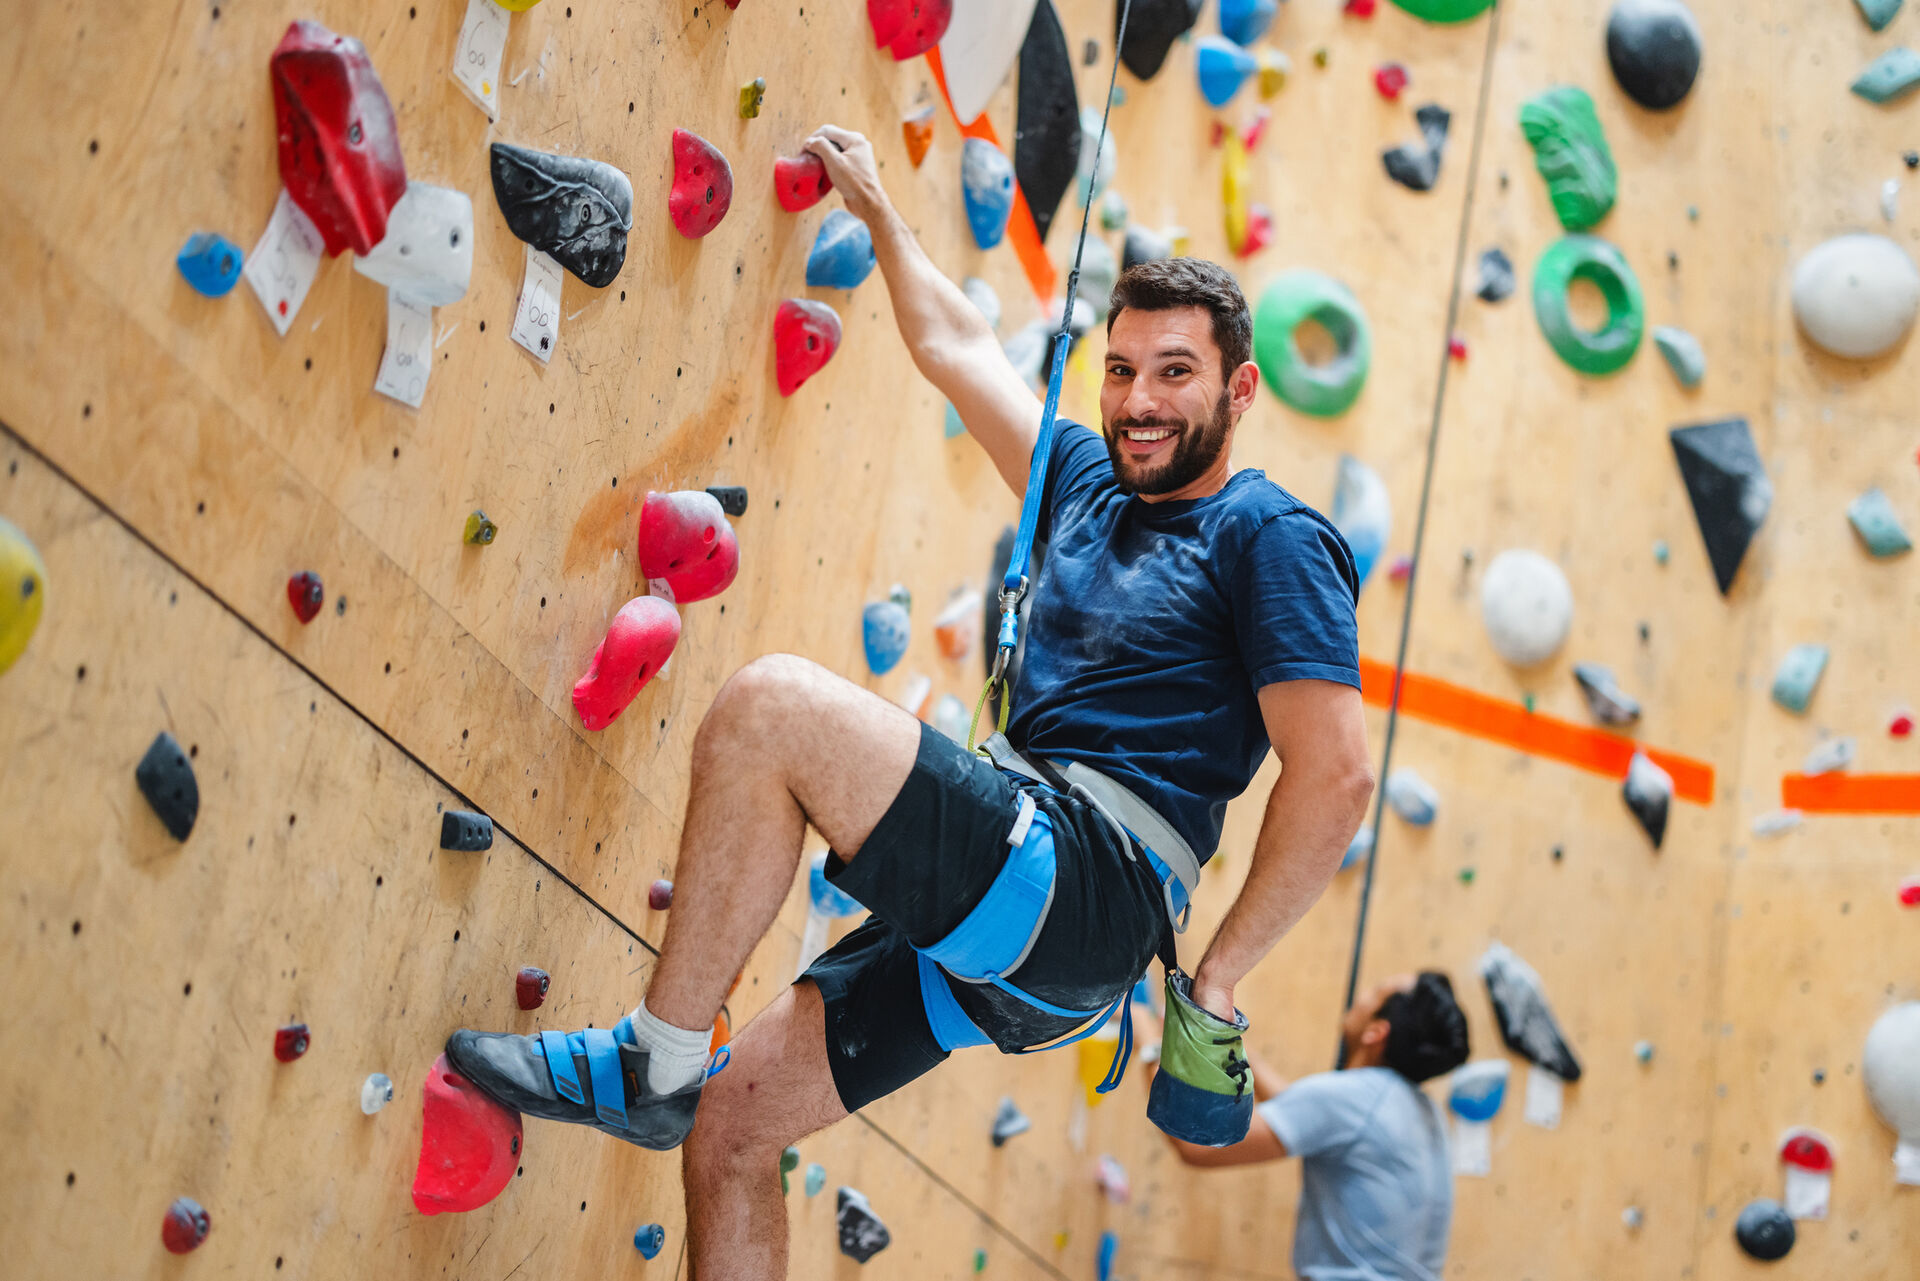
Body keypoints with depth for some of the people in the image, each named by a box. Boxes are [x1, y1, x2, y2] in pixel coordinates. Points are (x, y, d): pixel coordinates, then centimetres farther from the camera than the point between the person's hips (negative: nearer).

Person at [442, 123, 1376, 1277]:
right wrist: (877, 207, 42)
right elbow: (956, 343, 34)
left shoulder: (1269, 537, -2)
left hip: (1089, 890, -8)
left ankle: (653, 1061, -13)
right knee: (731, 1129, 3)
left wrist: (1215, 979, -10)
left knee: (772, 706, -22)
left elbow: (1338, 777, -11)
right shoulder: (1090, 485, 21)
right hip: (1005, 907, 8)